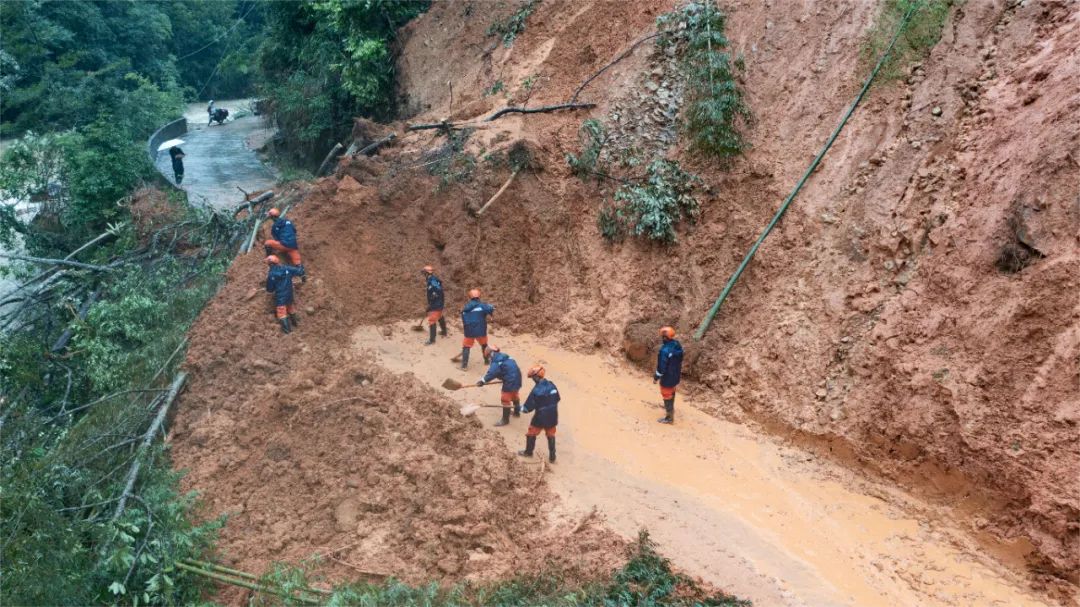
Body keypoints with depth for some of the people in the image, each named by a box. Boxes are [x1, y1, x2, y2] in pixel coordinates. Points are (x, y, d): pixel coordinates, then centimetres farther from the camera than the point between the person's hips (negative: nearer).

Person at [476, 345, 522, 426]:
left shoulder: (497, 362, -16)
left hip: (510, 381, -10)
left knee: (505, 399, -1)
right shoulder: (506, 357, 13)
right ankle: (517, 412, 50)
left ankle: (505, 419, 5)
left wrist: (483, 380, -25)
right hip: (516, 378, 10)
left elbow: (492, 373, -26)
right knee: (514, 395, 30)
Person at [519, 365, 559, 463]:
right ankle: (552, 456, 24)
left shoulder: (536, 390, -22)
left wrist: (521, 408, 4)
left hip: (541, 417, -5)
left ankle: (528, 452, 35)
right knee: (551, 435, 20)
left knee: (531, 433, 18)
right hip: (552, 416, 5)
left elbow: (529, 406, -16)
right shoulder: (551, 385, -5)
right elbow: (557, 398, 8)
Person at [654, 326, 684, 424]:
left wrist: (656, 377, -13)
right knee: (672, 392, 30)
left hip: (667, 377, -8)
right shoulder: (677, 345, -8)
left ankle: (669, 417, 22)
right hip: (676, 374, 8)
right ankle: (670, 407, 54)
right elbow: (679, 360, 6)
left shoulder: (665, 350, -34)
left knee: (667, 395, 10)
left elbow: (662, 366, -27)